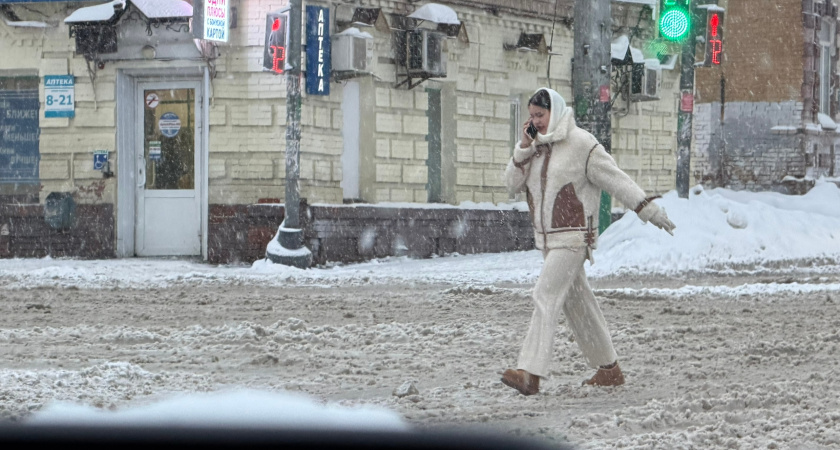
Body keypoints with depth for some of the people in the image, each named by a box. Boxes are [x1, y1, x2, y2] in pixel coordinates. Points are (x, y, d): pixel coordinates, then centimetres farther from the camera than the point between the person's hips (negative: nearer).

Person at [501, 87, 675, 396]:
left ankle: (530, 373, -23)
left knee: (546, 296, -17)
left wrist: (649, 211, -11)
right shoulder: (536, 147, 12)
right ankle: (609, 368, 22)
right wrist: (523, 148, -6)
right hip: (547, 239, 8)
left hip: (573, 237, -8)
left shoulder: (581, 145, -10)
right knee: (577, 303, 12)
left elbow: (617, 181, -9)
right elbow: (514, 183, 8)